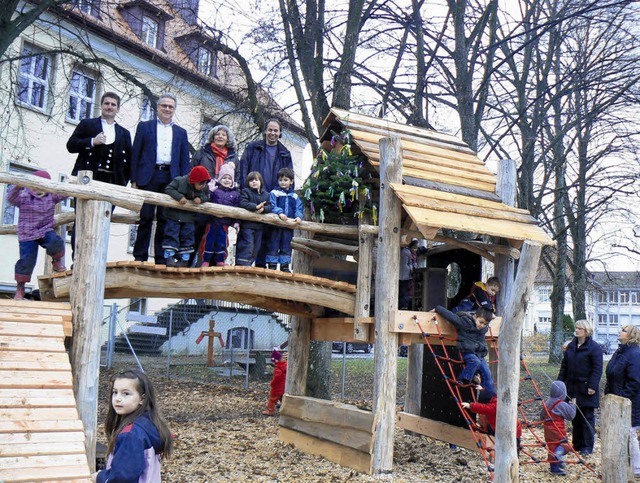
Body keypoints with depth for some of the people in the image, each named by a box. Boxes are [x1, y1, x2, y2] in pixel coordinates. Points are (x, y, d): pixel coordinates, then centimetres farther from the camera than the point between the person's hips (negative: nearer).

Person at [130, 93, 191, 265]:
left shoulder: (181, 132, 18)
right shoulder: (144, 127, 12)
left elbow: (185, 160, 13)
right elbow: (135, 154, 6)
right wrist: (134, 180, -3)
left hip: (171, 179, 2)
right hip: (148, 177, -2)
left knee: (165, 219, 2)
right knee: (146, 218, -2)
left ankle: (161, 259, 5)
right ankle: (140, 257, 2)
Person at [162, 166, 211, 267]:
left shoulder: (205, 188, -8)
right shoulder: (180, 181, -19)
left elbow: (207, 197, 0)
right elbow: (168, 189, -18)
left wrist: (201, 199, -22)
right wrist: (179, 197, -30)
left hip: (189, 216, 3)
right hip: (174, 214, -3)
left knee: (187, 236, 7)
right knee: (171, 234, -3)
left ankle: (185, 259, 14)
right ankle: (169, 256, 1)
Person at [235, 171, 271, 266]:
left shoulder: (266, 194, 14)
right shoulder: (245, 192, 0)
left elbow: (269, 207, 2)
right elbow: (242, 203, -16)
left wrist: (263, 209, -21)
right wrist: (256, 206, -24)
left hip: (259, 225, 5)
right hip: (247, 224, -5)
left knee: (256, 247, 8)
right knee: (247, 245, -12)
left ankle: (248, 263, 17)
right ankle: (243, 263, -9)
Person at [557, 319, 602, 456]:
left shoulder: (594, 347, -7)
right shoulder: (571, 346, 12)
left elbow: (597, 369, -11)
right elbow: (564, 365, 16)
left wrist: (592, 386, -17)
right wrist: (560, 382, 11)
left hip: (586, 388, -6)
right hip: (572, 387, 6)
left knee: (587, 417, 0)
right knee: (575, 417, 12)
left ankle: (587, 447, 8)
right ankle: (577, 444, 22)